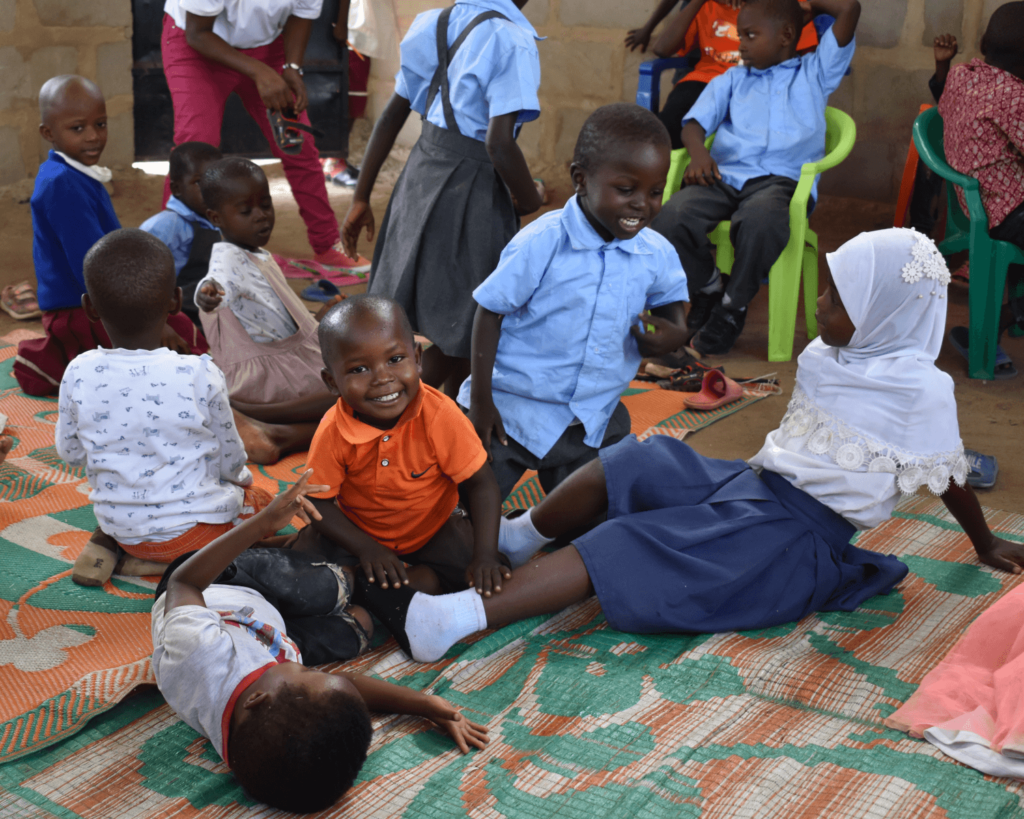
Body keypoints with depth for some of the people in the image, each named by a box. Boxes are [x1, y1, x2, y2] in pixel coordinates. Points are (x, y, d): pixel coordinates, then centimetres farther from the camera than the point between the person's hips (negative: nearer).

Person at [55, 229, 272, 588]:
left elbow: (69, 451, 2)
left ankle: (105, 543, 10)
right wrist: (242, 476, 16)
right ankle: (170, 560, 2)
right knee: (263, 502, 22)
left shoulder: (79, 375, -14)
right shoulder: (200, 375, -22)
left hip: (120, 526, 5)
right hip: (191, 527, -4)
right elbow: (230, 460, -8)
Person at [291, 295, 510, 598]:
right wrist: (366, 549, -26)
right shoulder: (333, 432, -25)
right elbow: (317, 501, -15)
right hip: (359, 531, 1)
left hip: (434, 528, -1)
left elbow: (480, 484, -21)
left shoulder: (439, 414, -28)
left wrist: (485, 556, -31)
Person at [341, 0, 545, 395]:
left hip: (422, 171, 8)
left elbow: (392, 115, 9)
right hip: (470, 189, -8)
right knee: (466, 331, 7)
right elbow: (498, 143, -24)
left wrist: (361, 197, 14)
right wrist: (530, 199, -5)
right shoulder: (510, 40, -16)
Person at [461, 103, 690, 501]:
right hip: (513, 410, -4)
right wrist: (480, 400, -11)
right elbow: (490, 312, -13)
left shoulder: (657, 254, -6)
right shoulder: (543, 243, -20)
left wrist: (673, 332, -13)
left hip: (596, 421, 4)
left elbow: (670, 300, 13)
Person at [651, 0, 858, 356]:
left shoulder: (815, 72, 23)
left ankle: (733, 306, -13)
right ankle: (708, 287, 2)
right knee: (670, 219, -28)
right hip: (723, 174, 3)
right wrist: (698, 152, -8)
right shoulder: (731, 80, 29)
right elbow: (694, 122, 13)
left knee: (761, 220, -40)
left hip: (781, 178, -3)